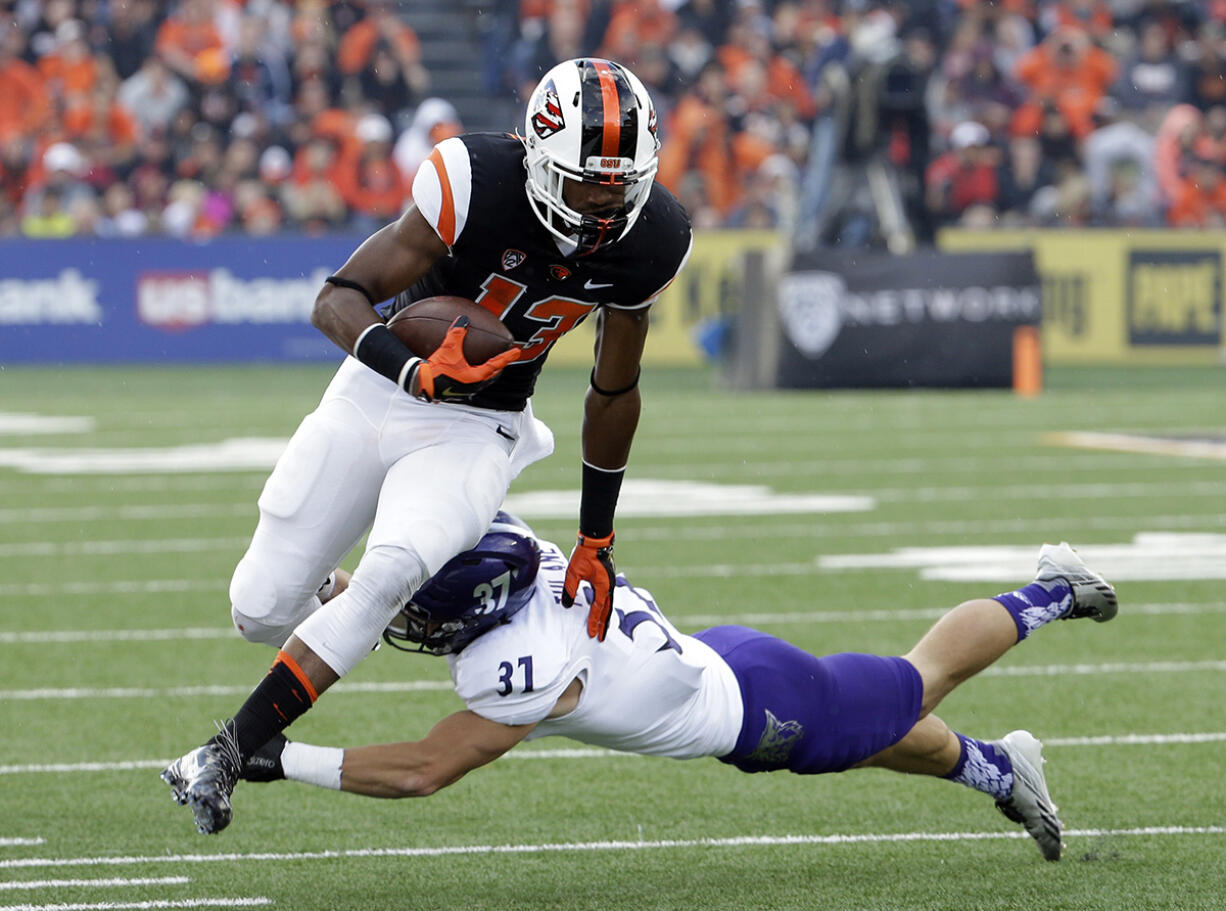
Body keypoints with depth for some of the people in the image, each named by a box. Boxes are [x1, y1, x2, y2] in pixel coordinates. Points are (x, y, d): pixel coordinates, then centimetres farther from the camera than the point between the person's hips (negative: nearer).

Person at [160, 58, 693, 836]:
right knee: (263, 610, 0)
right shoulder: (478, 183, -26)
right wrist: (417, 372, -43)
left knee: (391, 571, -28)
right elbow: (338, 302, -23)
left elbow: (614, 392, 3)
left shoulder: (648, 244, -14)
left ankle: (228, 753, -18)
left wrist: (597, 542, 8)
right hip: (379, 394, -1)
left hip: (479, 432, 1)